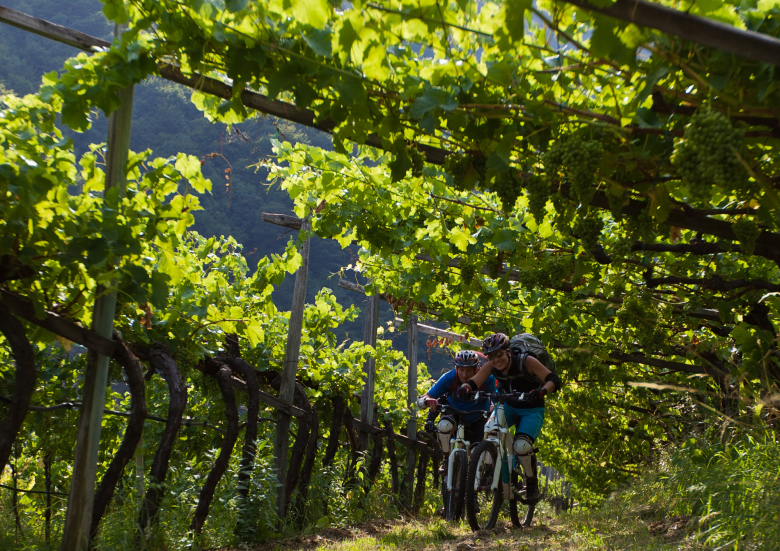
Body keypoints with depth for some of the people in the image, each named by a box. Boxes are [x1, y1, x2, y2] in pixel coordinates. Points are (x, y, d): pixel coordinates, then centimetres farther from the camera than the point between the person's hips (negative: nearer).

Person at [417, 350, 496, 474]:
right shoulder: (449, 378, -27)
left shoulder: (486, 379, -27)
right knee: (444, 426, -34)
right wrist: (429, 401, -50)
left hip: (477, 419, 0)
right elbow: (422, 399, -27)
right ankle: (446, 460, -11)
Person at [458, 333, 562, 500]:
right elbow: (473, 381, -19)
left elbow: (554, 380, -30)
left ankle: (532, 484, 0)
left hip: (532, 410, -4)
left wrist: (542, 391, -51)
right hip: (509, 406, 4)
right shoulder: (491, 366, -14)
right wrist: (465, 388, -43)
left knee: (522, 446, -26)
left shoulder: (526, 361, -26)